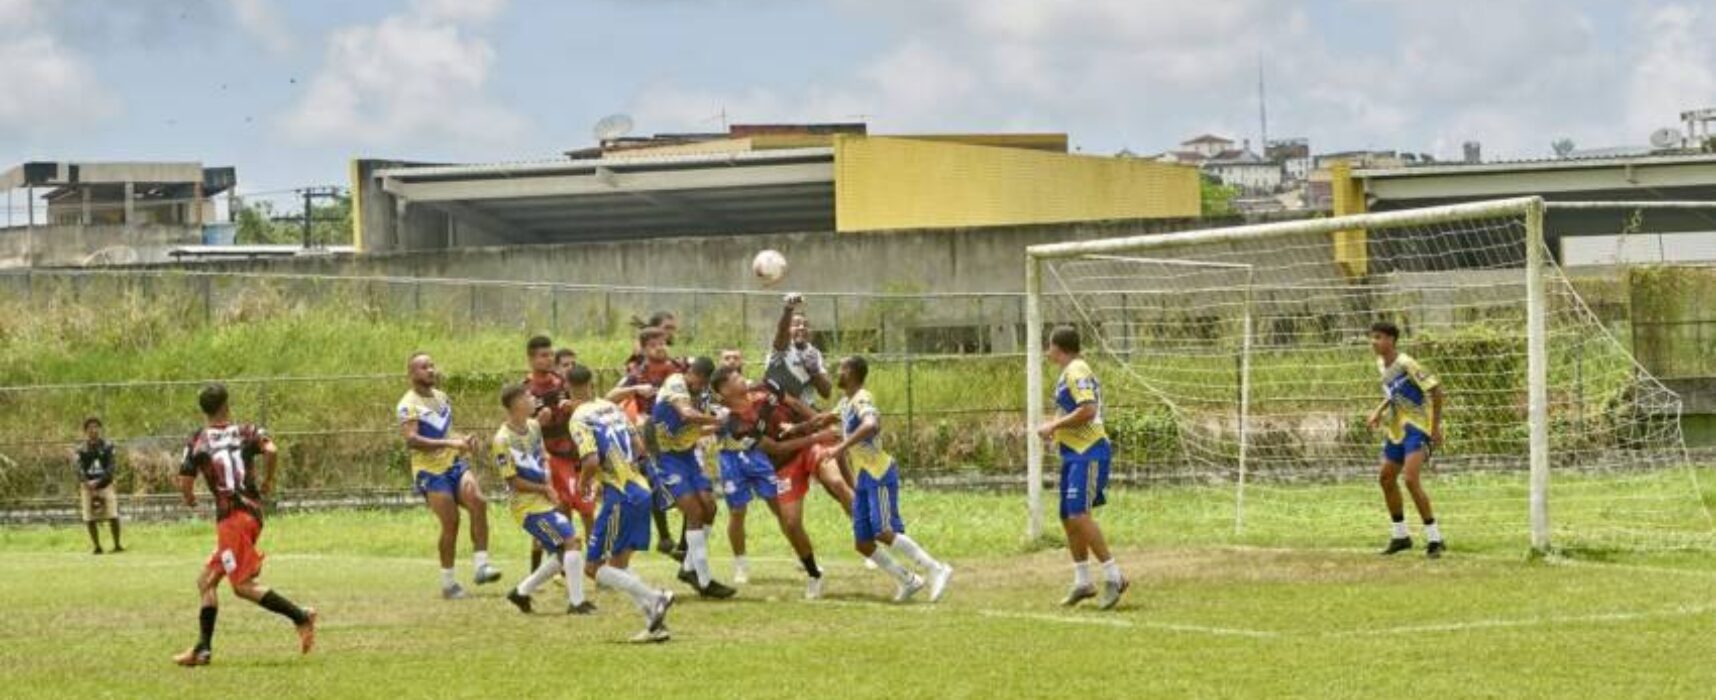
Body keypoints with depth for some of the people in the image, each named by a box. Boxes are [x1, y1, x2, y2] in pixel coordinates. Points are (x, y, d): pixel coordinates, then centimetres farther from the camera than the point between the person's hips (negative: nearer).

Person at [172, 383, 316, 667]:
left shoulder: (198, 441, 1)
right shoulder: (247, 432, 9)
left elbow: (185, 483, -2)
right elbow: (271, 450, -10)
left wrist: (190, 499, 21)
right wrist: (268, 481, 6)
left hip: (232, 517, -6)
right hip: (253, 512, 6)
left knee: (243, 584, -8)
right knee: (207, 581, 14)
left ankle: (301, 616, -21)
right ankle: (203, 648, 11)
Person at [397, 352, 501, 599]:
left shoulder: (442, 398, 14)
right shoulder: (408, 405, -11)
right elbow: (411, 440, -25)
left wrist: (463, 440, 7)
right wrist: (449, 443, -30)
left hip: (454, 463, 6)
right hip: (430, 471, -6)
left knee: (478, 502, -17)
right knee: (450, 523, -10)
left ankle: (481, 565, -16)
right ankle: (447, 582, 5)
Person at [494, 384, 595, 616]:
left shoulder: (534, 426, 6)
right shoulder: (503, 440, -18)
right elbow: (513, 481, -16)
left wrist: (549, 484, 0)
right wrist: (545, 489, -9)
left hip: (545, 500, 9)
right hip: (528, 505, -9)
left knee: (562, 555, 11)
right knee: (571, 542, -15)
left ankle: (522, 592, 24)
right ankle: (576, 602, -10)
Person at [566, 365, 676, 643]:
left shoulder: (580, 418, -10)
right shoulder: (612, 408, 13)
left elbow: (592, 461, -21)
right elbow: (639, 447, 13)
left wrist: (584, 481, -1)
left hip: (619, 495, -8)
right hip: (641, 489, 8)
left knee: (593, 567, -1)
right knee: (619, 564, 17)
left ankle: (654, 598, -16)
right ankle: (655, 624, 6)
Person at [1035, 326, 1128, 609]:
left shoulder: (1076, 371, -12)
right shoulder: (1069, 373, 18)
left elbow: (1088, 409, -23)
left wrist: (1054, 426, -16)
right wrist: (1056, 428, 14)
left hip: (1088, 453, -11)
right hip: (1074, 453, 11)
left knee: (1079, 516, -18)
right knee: (1069, 518, 11)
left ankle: (1113, 577, -16)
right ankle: (1082, 582, 19)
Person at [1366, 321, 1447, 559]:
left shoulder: (1406, 364, -20)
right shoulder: (1381, 364, 7)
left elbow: (1435, 389, -18)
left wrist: (1436, 427, -17)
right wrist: (1379, 412, 8)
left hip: (1417, 428, -10)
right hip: (1396, 429, 10)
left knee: (1411, 479, -21)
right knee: (1387, 479, 14)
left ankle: (1434, 539, -14)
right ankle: (1400, 536, 30)